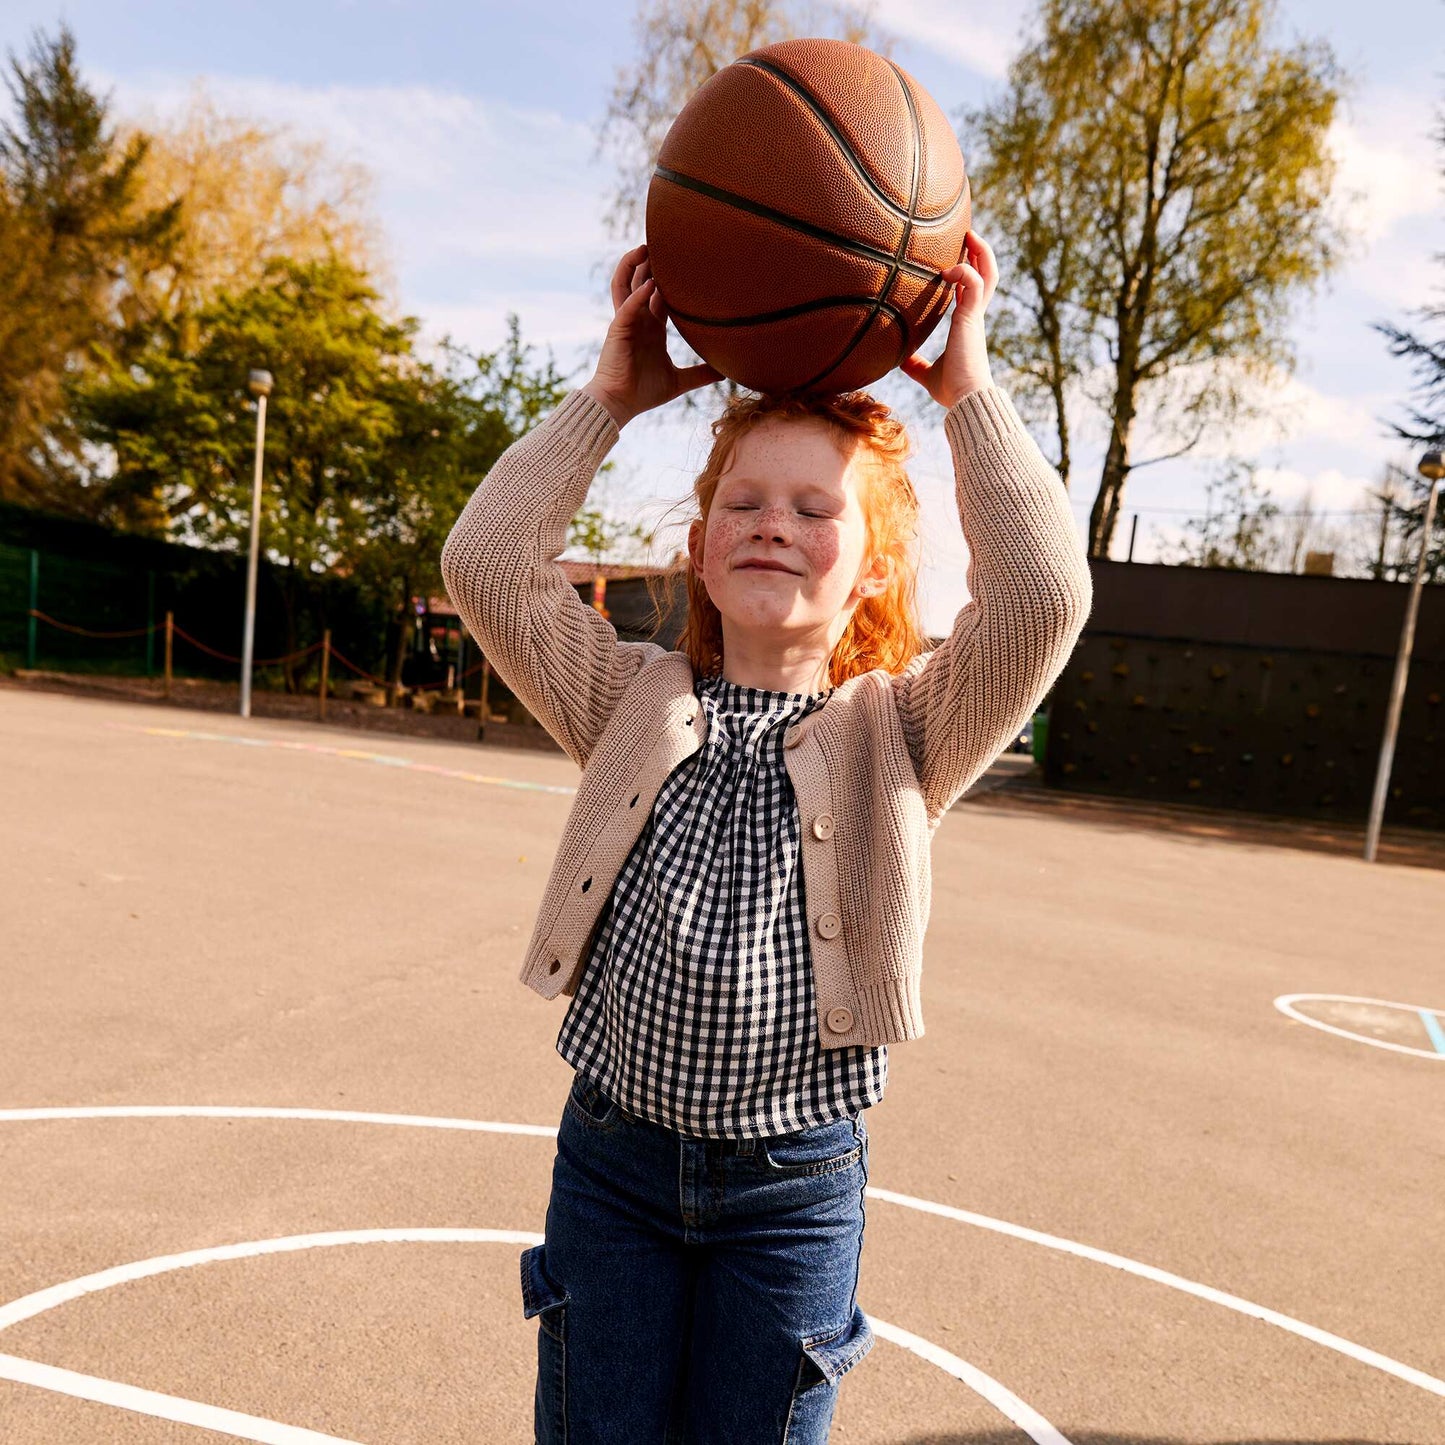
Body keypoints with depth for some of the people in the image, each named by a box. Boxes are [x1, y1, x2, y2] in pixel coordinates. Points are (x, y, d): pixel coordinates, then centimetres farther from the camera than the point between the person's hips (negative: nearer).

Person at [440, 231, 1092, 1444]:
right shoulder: (635, 706, -1)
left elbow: (1045, 598, -20)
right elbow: (487, 564, -11)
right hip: (612, 1159, 2)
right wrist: (613, 394, -11)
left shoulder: (900, 734, -5)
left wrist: (967, 392, -16)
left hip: (795, 1188, -1)